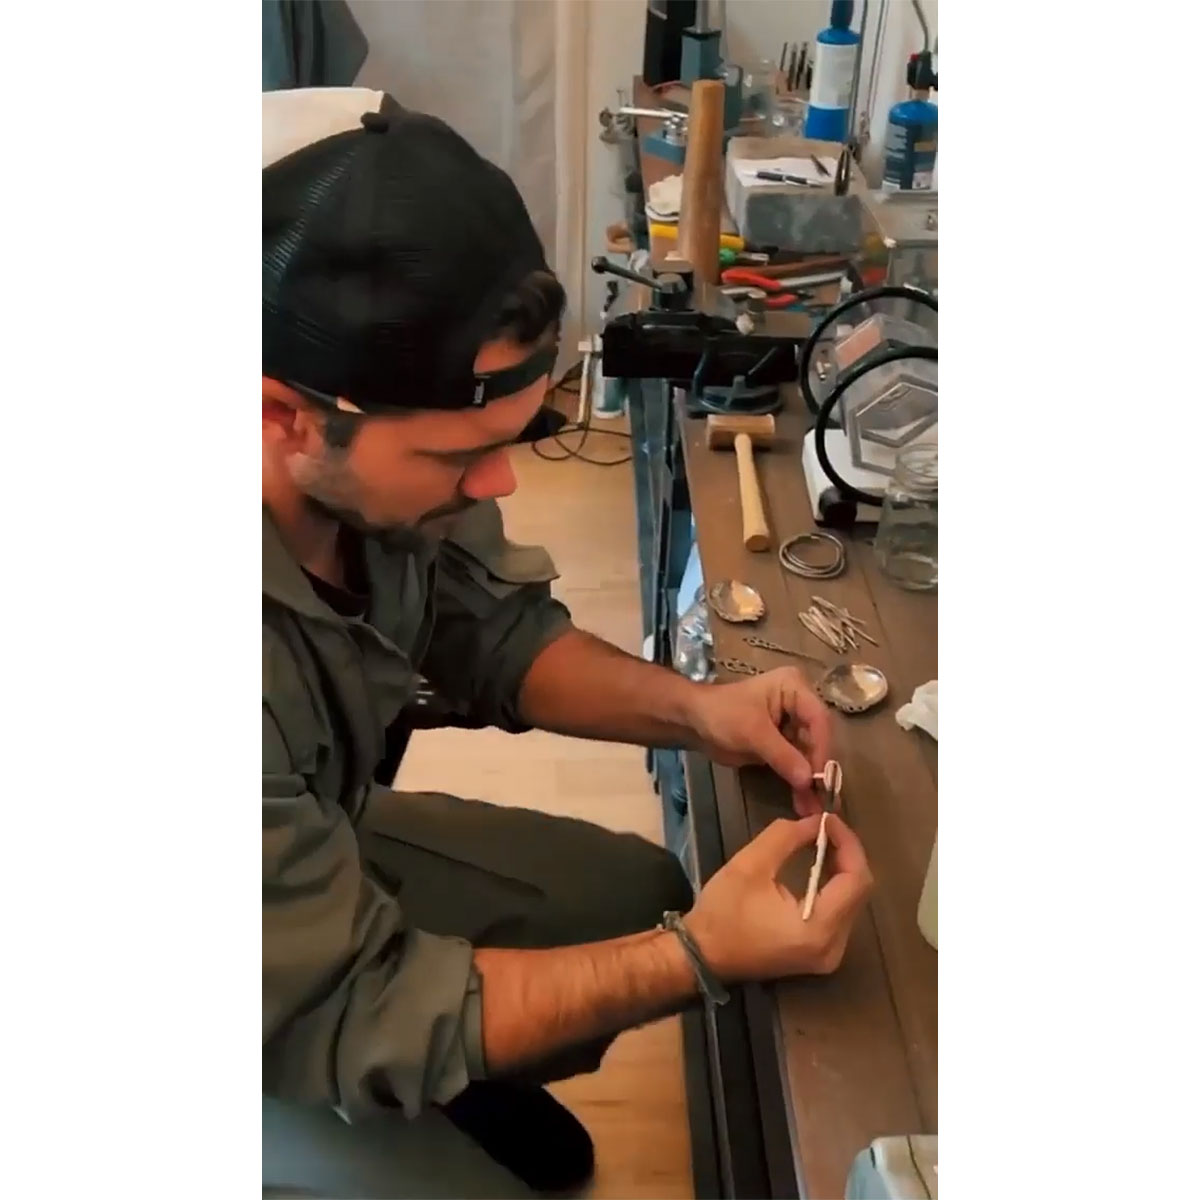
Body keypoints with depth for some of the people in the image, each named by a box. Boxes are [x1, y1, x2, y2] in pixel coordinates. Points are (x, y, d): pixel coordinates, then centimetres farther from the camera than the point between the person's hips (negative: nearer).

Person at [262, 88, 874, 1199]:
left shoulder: (375, 454, -24)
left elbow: (493, 628, -2)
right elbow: (353, 1016, -30)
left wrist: (690, 709, -18)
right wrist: (699, 956, -29)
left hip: (328, 842, 6)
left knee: (641, 891, 10)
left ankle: (462, 1092, 34)